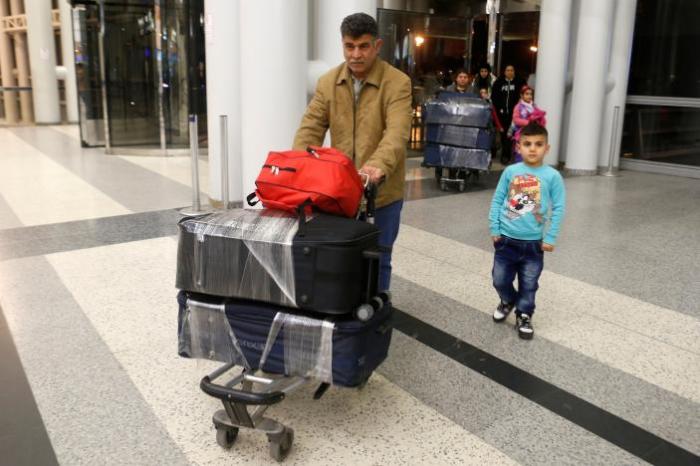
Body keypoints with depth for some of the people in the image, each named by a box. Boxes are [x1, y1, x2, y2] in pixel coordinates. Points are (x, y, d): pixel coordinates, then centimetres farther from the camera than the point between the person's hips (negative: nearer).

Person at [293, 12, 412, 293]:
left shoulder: (398, 83, -11)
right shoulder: (328, 82, 3)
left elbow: (397, 132, -24)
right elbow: (311, 127, -1)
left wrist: (379, 166, -43)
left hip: (382, 191, -3)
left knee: (377, 259, 11)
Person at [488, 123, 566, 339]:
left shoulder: (552, 176, -8)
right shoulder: (510, 171, -4)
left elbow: (558, 209, -4)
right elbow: (497, 201, 3)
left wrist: (550, 238, -7)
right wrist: (494, 229, 0)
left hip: (533, 242, -1)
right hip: (506, 239, 1)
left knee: (528, 284, 10)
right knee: (500, 280, 12)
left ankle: (524, 315, 32)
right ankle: (508, 301, 42)